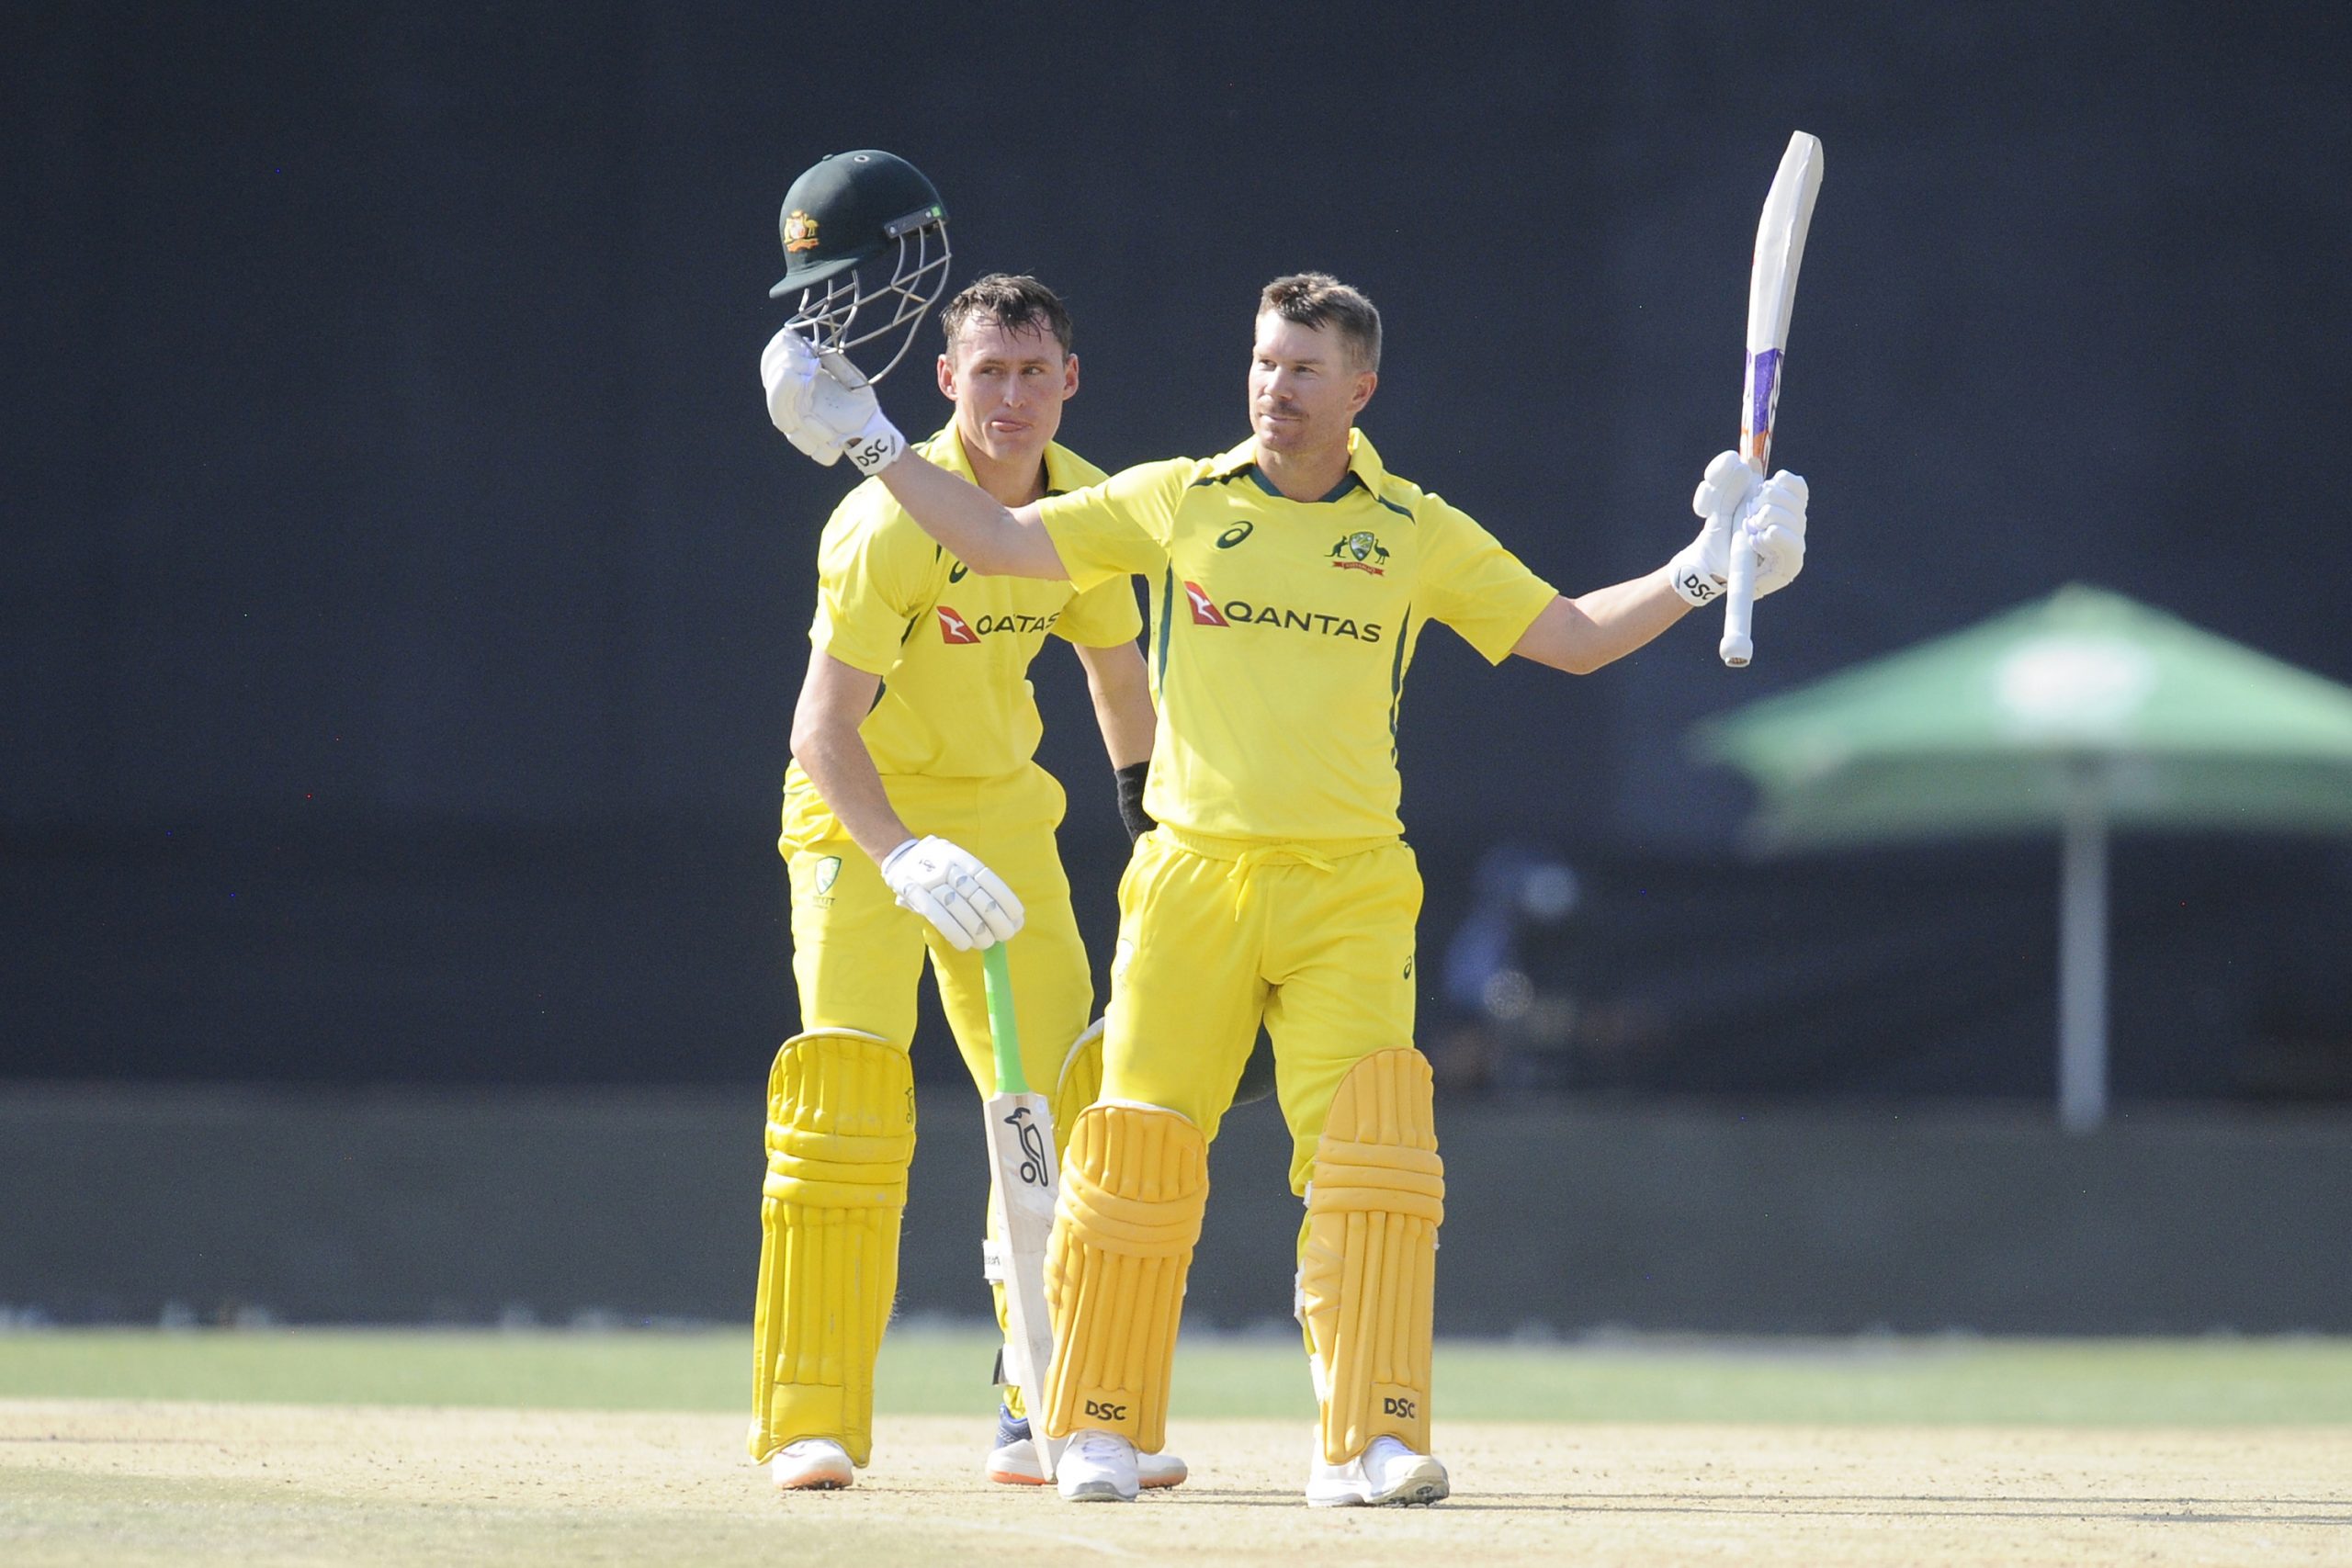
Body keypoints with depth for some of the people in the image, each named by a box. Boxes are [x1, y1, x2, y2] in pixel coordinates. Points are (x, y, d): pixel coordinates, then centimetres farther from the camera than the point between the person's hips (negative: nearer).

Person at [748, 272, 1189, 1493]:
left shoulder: (1084, 504, -4)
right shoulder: (892, 520, -24)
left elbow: (1114, 666, 15)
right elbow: (821, 726, -32)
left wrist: (1155, 827, 18)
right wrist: (904, 856, -46)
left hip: (1000, 808, 6)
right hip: (861, 812, -6)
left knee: (1065, 1107, 4)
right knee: (846, 1099, -19)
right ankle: (812, 1424, -15)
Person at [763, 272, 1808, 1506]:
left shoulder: (1418, 534, 8)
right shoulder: (1177, 503, 8)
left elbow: (1574, 637, 12)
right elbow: (1004, 541, 11)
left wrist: (1700, 572, -1)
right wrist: (870, 445, 6)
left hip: (1347, 894, 0)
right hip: (1191, 881, 0)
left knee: (1372, 1158, -15)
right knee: (1138, 1149, -3)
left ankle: (1369, 1440, -16)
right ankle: (1101, 1428, 11)